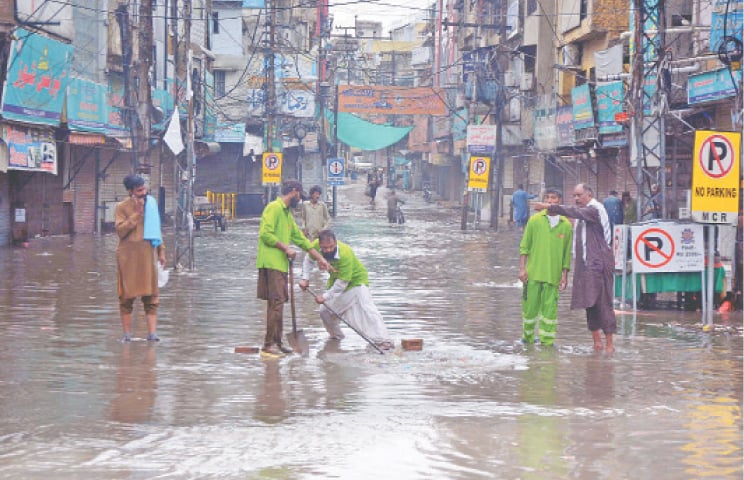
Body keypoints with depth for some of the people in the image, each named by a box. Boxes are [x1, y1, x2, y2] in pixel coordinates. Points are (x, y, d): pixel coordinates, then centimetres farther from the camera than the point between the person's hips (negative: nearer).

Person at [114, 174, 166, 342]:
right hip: (128, 256, -4)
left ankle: (152, 333, -3)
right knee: (127, 296, 1)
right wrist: (136, 213, -16)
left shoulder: (151, 203, 13)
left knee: (151, 296, -2)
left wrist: (161, 251, 16)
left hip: (147, 254, 4)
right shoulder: (121, 207, -2)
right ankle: (127, 333, 6)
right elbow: (120, 230, -14)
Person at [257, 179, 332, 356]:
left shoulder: (287, 213, 22)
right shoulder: (274, 208, -8)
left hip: (280, 264, 10)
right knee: (277, 302, -12)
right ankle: (269, 343, -12)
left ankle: (276, 342, 13)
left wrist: (320, 259, 24)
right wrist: (285, 248, -14)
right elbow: (265, 233, -19)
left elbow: (300, 238, 25)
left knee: (278, 302, 10)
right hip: (271, 263, -10)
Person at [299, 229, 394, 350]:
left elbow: (342, 282, -34)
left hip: (355, 280, -7)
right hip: (335, 280, 7)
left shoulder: (345, 254, -39)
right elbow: (308, 259, 3)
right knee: (325, 311, 6)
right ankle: (336, 336, 29)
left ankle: (383, 340, -27)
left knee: (367, 309, -21)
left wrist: (325, 297, -31)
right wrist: (305, 278, -7)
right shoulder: (316, 246, -23)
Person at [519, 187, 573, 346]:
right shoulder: (535, 220, 3)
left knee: (550, 308, -2)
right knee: (530, 305, 5)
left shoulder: (566, 225, 5)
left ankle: (547, 340, 4)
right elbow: (524, 246, 4)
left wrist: (565, 275, 7)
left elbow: (567, 252, 10)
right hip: (533, 273, 0)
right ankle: (528, 336, 21)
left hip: (553, 275, 0)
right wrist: (522, 268, -3)